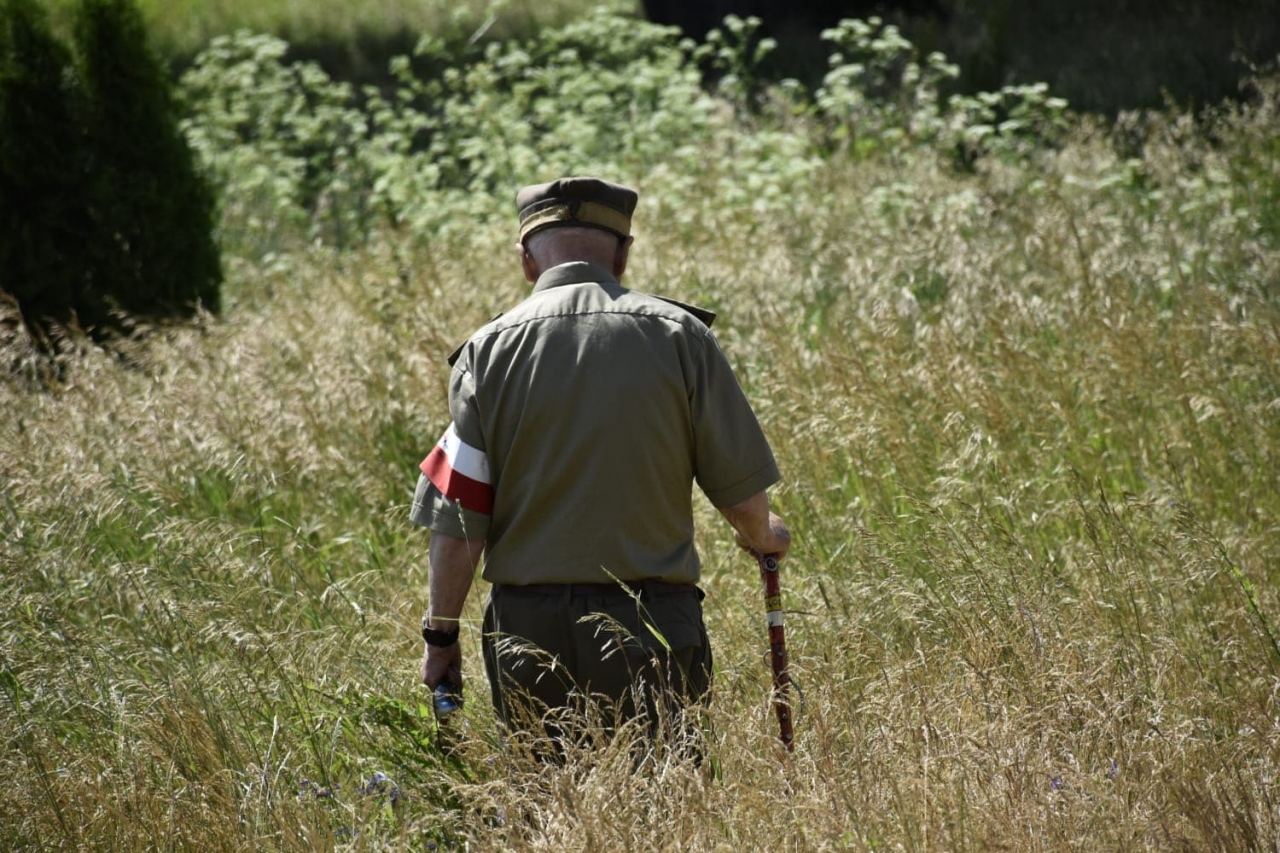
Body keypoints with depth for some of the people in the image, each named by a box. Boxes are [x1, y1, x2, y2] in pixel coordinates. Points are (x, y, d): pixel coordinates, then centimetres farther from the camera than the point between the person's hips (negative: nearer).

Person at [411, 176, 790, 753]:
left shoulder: (489, 349, -1)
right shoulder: (678, 335, -2)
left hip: (528, 633, 1)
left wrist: (440, 635, 7)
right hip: (651, 629, -1)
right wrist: (761, 535, 24)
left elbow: (458, 521, -3)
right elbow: (740, 489, 1)